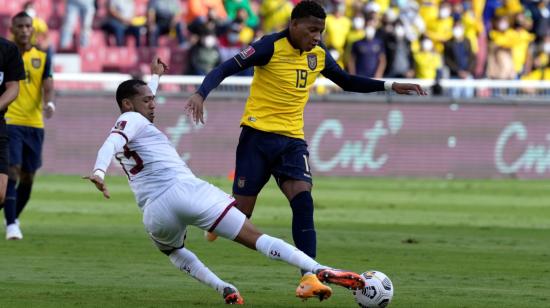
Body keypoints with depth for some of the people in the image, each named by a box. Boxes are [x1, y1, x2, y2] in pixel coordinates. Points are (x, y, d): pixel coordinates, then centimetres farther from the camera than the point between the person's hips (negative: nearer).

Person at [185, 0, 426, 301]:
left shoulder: (318, 55, 6)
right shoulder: (270, 47, -12)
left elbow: (347, 82, 23)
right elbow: (225, 69, -15)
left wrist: (389, 86, 14)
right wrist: (201, 94, -32)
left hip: (292, 139, 4)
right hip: (258, 134, -4)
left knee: (303, 200, -18)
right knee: (240, 212, -3)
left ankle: (309, 278, -24)